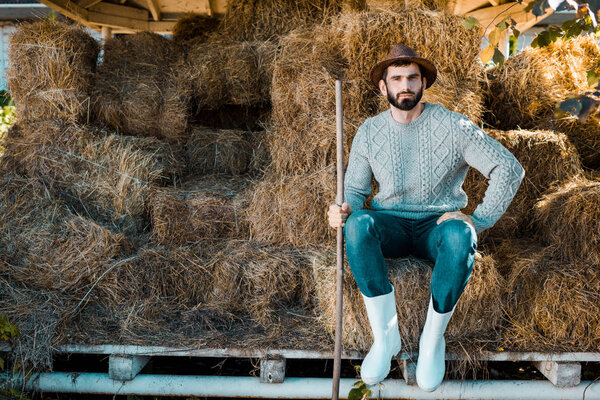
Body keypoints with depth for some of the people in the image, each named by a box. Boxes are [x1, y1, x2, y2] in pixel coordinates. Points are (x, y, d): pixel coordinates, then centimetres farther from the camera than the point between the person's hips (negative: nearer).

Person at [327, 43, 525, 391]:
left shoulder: (453, 126, -5)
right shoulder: (369, 133, 4)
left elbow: (510, 169, -6)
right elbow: (355, 190, 9)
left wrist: (479, 221, -15)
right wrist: (345, 210, -16)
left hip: (438, 224, -1)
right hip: (391, 225, 2)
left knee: (459, 237, -39)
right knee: (358, 224, -35)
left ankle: (433, 339, -19)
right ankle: (385, 336, -24)